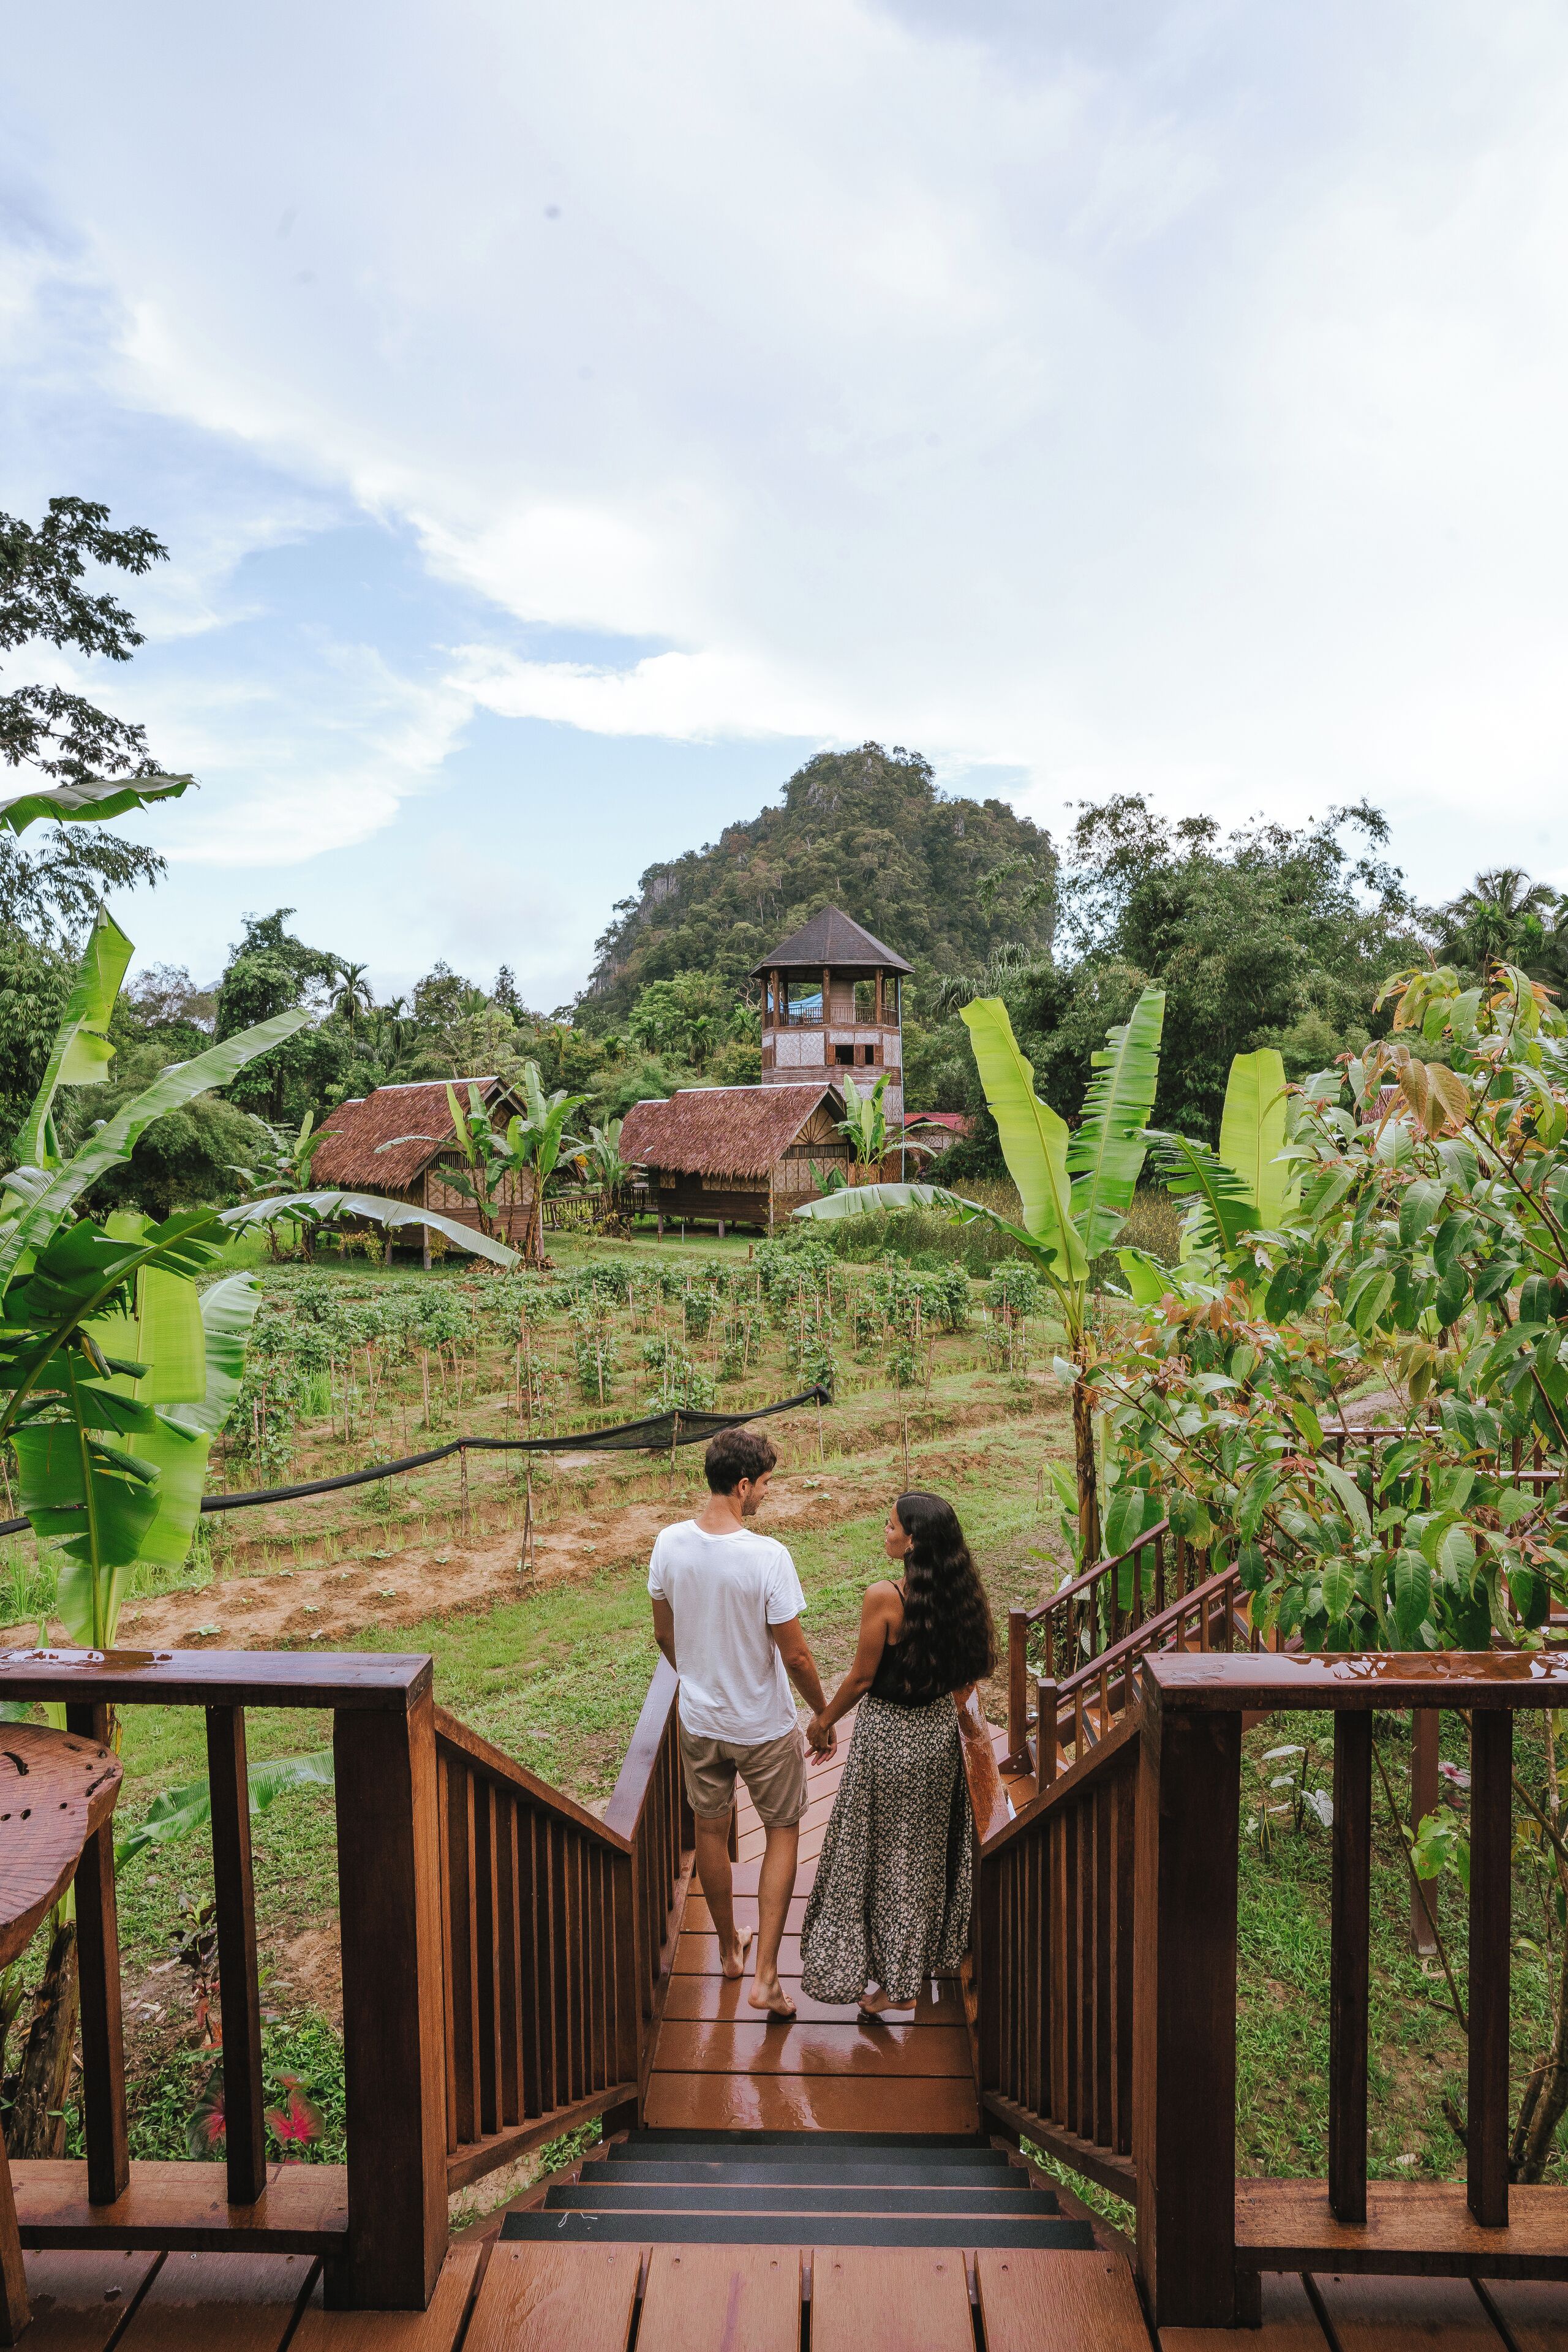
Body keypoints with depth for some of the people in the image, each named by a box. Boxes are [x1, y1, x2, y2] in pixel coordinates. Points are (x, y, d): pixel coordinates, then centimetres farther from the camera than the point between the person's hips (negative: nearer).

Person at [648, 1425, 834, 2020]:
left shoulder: (670, 1543, -12)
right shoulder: (767, 1556, -28)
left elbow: (664, 1634, 2)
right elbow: (795, 1656, -20)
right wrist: (825, 1714, -3)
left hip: (699, 1721, 4)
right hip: (764, 1726, -4)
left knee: (711, 1830, 23)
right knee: (783, 1832, 17)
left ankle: (730, 1949, 43)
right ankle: (766, 1976, 15)